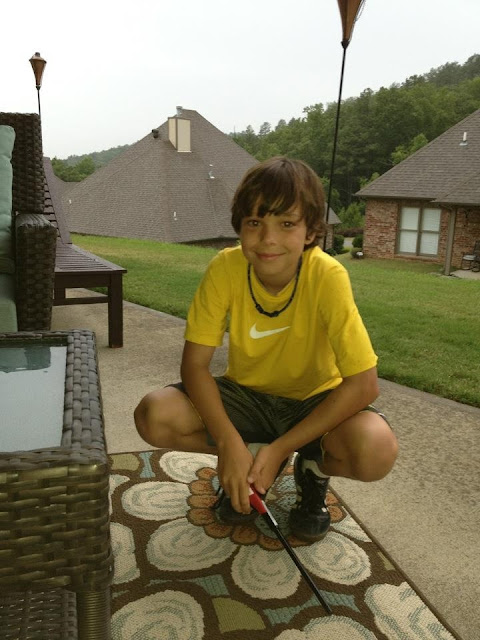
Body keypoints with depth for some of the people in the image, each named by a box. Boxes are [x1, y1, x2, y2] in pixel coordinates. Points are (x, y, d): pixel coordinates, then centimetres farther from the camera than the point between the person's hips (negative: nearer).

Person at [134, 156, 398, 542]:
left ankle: (313, 469, 6)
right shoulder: (226, 268, -20)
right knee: (153, 417, -21)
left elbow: (363, 384, -26)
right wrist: (229, 444, -29)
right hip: (247, 395, 3)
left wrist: (280, 448, -26)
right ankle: (257, 460, 6)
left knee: (377, 450, -32)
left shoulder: (327, 277, -26)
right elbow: (195, 363, -16)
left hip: (315, 402, -2)